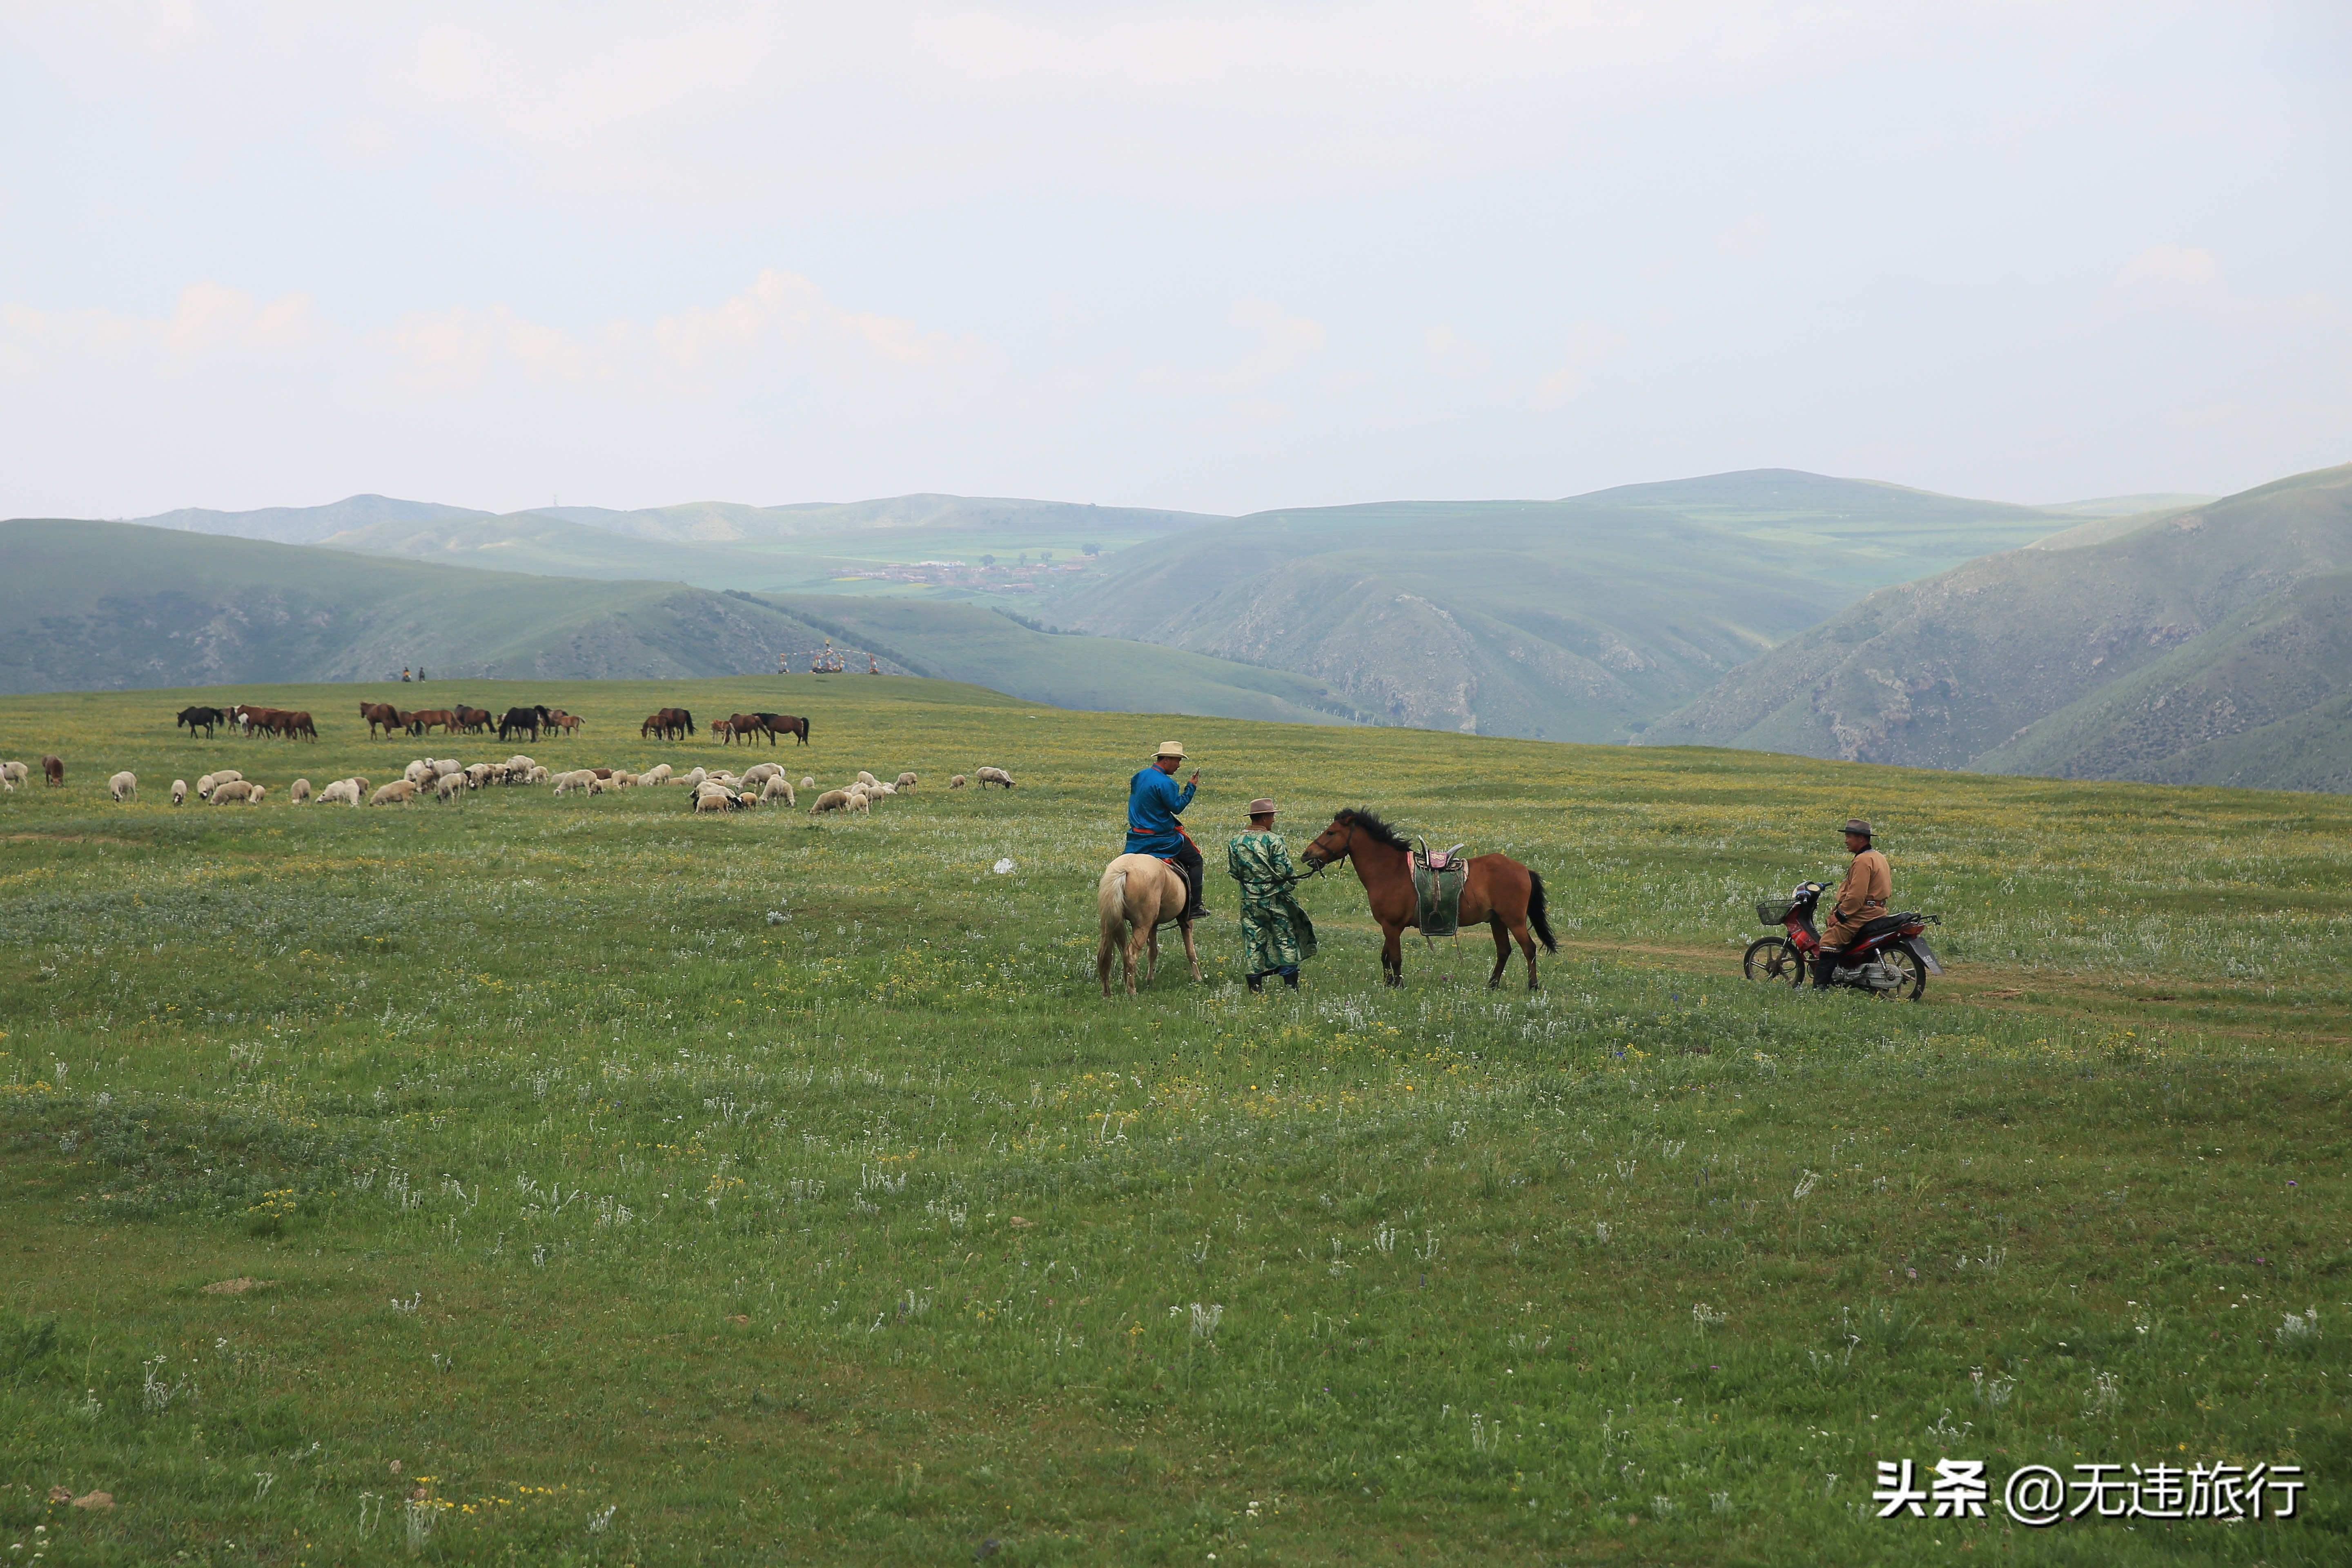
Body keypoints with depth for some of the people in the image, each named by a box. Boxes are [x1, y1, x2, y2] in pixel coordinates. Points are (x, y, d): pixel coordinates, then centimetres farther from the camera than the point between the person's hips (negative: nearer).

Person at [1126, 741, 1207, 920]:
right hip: (1160, 838, -8)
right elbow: (1176, 807, -16)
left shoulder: (1139, 777, 9)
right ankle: (1194, 907, -1)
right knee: (1195, 860, 3)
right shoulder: (1165, 783, -20)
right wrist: (1190, 788, -8)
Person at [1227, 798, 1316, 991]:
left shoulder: (1236, 842, 0)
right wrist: (1293, 880, 5)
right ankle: (1291, 987, 5)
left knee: (1253, 942, 9)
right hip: (1276, 900, -4)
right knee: (1286, 940, 6)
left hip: (1249, 901, 4)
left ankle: (1255, 987, 9)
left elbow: (1233, 871, 5)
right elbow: (1285, 872, -16)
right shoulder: (1274, 840, -14)